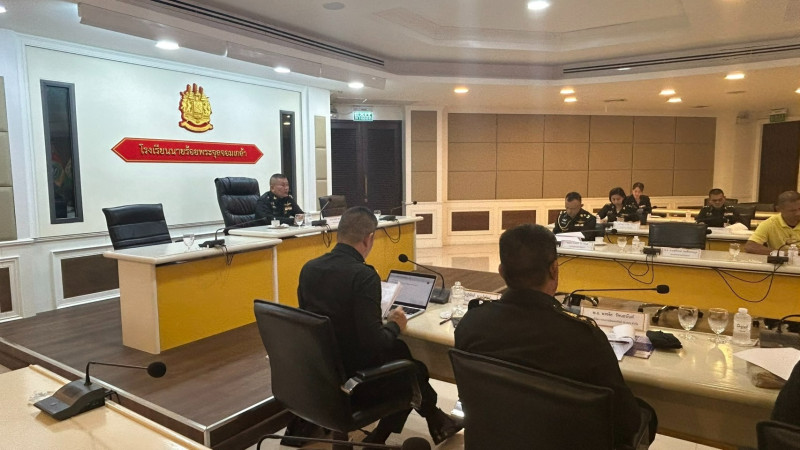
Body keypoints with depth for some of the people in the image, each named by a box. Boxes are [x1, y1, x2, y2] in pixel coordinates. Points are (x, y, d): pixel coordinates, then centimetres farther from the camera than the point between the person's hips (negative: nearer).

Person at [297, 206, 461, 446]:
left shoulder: (309, 268, -2)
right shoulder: (363, 275, -24)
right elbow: (373, 342, -26)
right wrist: (394, 325, -5)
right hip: (352, 373, -7)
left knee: (400, 349, 24)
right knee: (416, 369, 20)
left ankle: (436, 422, 36)